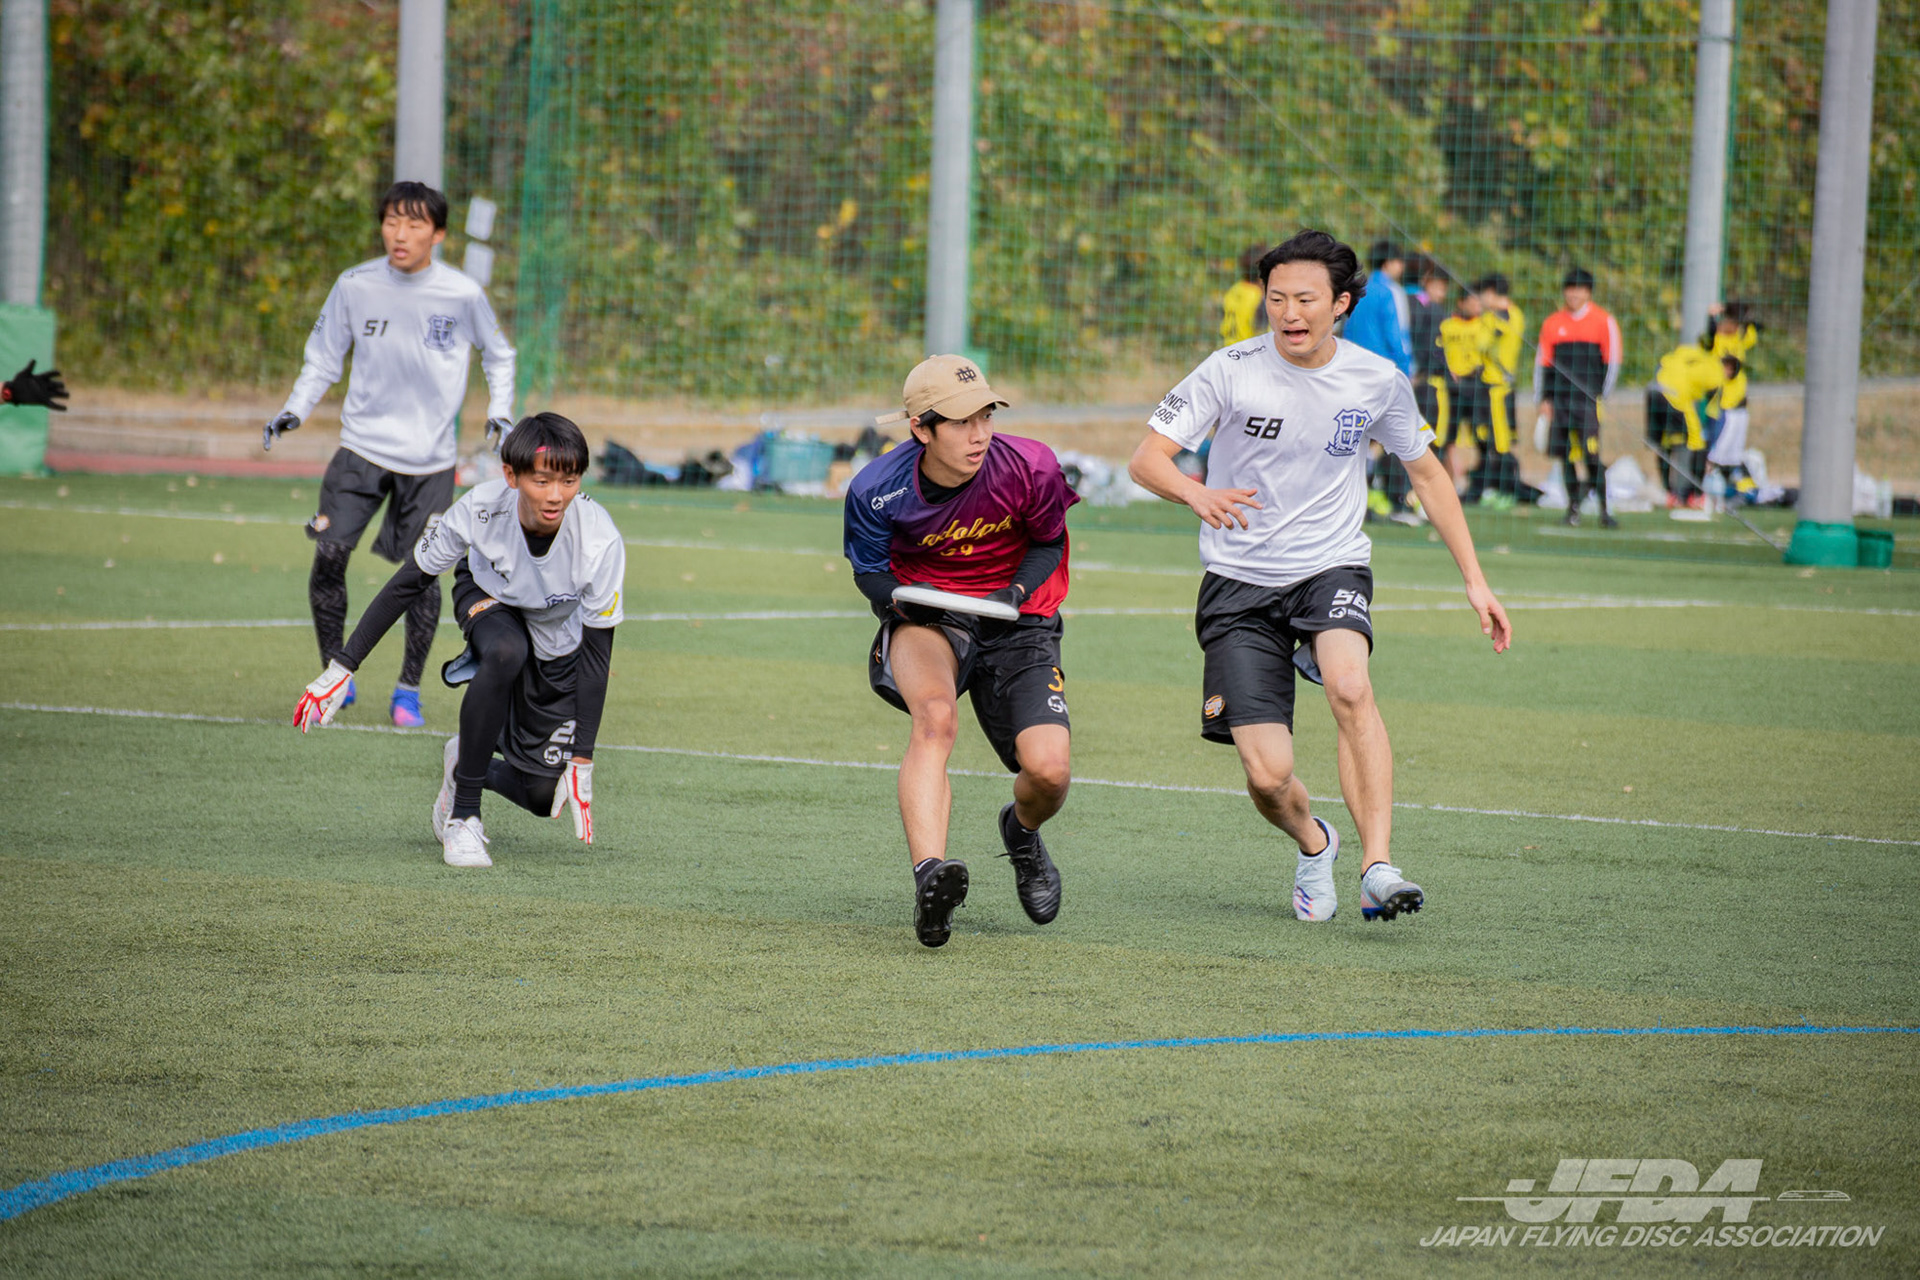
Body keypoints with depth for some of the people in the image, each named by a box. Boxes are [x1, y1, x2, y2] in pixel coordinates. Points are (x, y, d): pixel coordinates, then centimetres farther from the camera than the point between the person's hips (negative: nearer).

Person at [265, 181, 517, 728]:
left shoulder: (462, 294, -6)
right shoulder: (354, 287, -3)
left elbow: (498, 354, 12)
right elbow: (323, 356, 9)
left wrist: (499, 410, -2)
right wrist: (295, 410, -5)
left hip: (430, 458, -1)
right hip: (362, 446, 1)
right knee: (328, 556, -12)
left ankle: (408, 689, 16)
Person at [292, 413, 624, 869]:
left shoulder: (600, 541, -35)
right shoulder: (479, 509, -35)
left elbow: (597, 652, -25)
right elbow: (408, 584, -19)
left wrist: (582, 762, -24)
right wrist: (341, 667, -18)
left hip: (560, 639, 1)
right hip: (488, 597, -1)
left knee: (543, 795, -8)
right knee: (505, 652, -40)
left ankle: (465, 761, 27)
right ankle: (462, 815, -25)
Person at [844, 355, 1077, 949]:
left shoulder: (1030, 468, -17)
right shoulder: (876, 491, -16)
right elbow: (869, 571, 1)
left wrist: (1015, 594, -17)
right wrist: (902, 599, -21)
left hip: (1018, 621, 1)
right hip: (928, 621, -1)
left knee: (1048, 770, -15)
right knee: (935, 714, -35)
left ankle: (1023, 833, 25)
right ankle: (930, 875, -49)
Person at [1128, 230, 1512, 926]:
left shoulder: (1377, 381, -2)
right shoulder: (1232, 370, -9)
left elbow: (1427, 474, 13)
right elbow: (1147, 458, -12)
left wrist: (1474, 579, 9)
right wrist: (1197, 494, -34)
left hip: (1332, 568, 1)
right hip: (1240, 582, 0)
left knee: (1350, 687, -33)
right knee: (1268, 776, -9)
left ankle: (1378, 868, -33)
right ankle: (1313, 844, 27)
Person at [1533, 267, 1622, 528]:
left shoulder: (1603, 321, 2)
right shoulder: (1552, 323, 12)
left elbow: (1612, 364, 3)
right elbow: (1542, 364, 15)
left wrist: (1601, 396, -3)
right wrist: (1542, 399, 7)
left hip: (1588, 398, -4)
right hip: (1559, 400, 4)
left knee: (1592, 455, -11)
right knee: (1565, 454, 2)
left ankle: (1603, 510, -6)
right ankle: (1573, 504, 13)